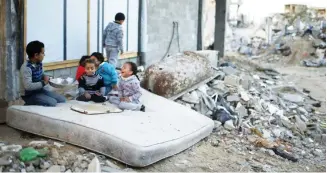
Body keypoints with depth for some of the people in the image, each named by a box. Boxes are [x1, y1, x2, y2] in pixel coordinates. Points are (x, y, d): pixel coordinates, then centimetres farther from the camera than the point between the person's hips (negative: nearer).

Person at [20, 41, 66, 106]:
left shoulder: (39, 63, 1)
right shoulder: (26, 68, -24)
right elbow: (28, 86, -31)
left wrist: (46, 78, -4)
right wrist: (43, 83, -23)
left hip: (40, 90, 9)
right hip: (29, 95, -9)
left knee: (62, 100, 4)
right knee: (52, 103, -25)